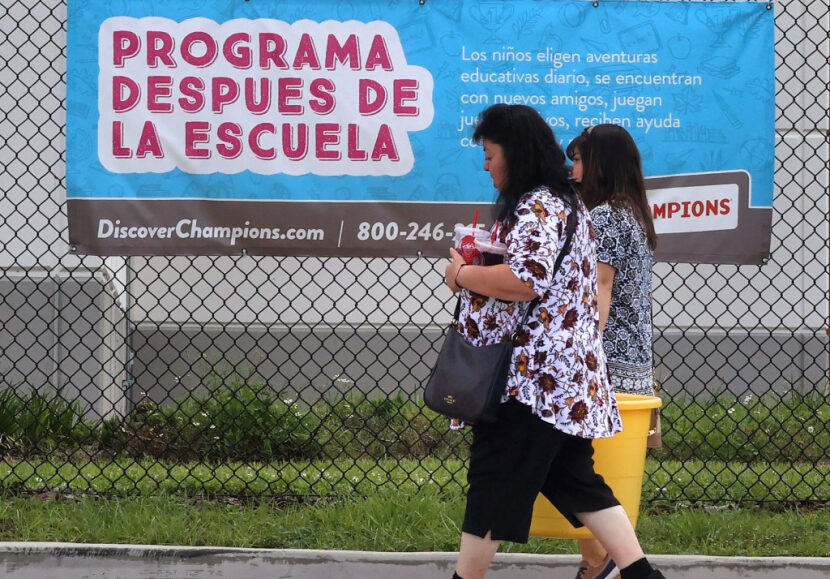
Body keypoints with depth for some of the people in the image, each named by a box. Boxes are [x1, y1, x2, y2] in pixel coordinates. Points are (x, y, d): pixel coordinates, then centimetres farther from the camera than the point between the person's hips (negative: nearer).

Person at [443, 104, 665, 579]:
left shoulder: (535, 209, -14)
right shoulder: (566, 204, 19)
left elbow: (526, 280, -27)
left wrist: (463, 275, -13)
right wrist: (479, 268, 16)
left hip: (532, 374, -10)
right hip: (572, 373, 10)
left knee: (494, 482, -3)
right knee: (575, 480, 11)